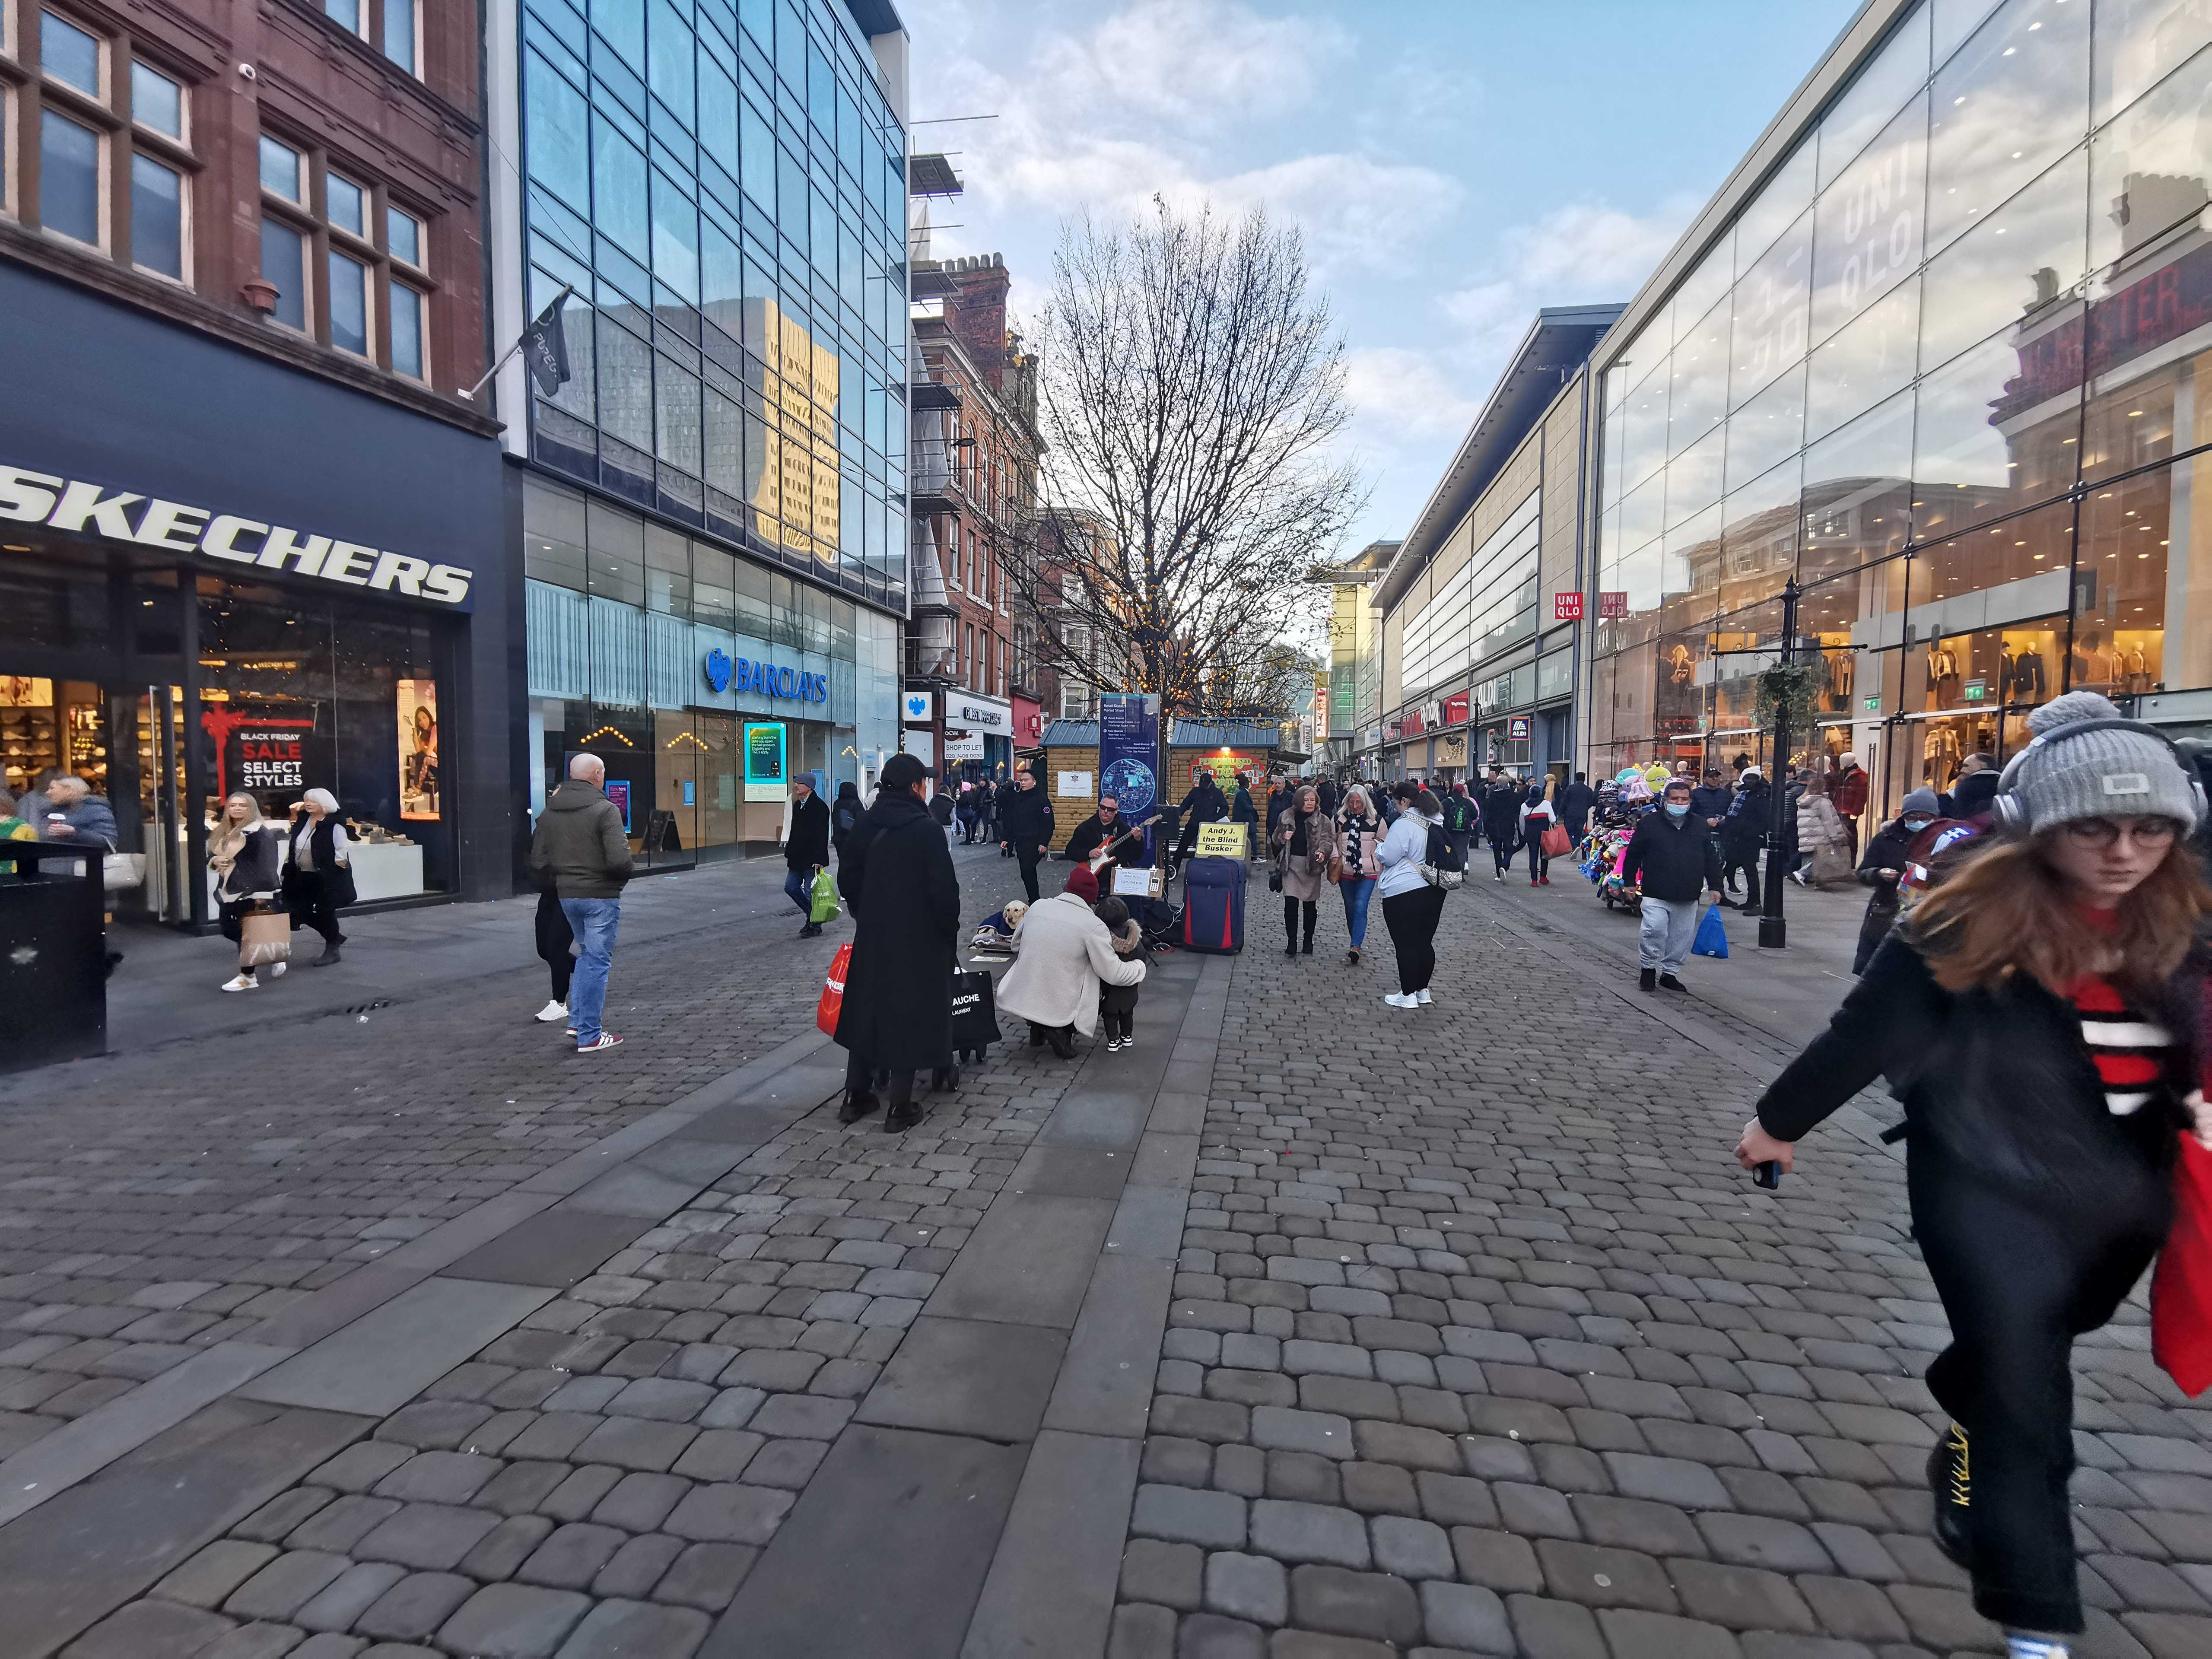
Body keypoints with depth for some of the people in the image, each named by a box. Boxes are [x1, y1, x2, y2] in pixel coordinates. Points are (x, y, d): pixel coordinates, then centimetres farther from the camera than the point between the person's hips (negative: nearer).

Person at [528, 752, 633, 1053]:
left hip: (567, 895, 6)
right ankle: (589, 1036, 6)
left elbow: (538, 861, 5)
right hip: (601, 895, -6)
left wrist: (559, 882, 16)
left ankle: (577, 1019, 23)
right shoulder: (605, 809, -14)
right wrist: (621, 879, -3)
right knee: (597, 962, 2)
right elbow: (619, 859, -23)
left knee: (587, 953, 24)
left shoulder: (549, 812, 6)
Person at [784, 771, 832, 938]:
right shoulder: (797, 805, 14)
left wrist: (818, 859, -23)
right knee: (791, 887, 10)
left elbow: (822, 835, -19)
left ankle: (815, 924, 12)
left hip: (812, 859, -9)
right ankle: (811, 914, 26)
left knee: (811, 893, -2)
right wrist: (790, 852, 17)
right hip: (797, 858, 9)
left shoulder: (819, 806, -14)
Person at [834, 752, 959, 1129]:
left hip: (871, 936, 6)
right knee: (909, 1014, 4)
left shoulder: (867, 826, 3)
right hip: (918, 939, -6)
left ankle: (856, 1097, 25)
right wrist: (950, 930, -4)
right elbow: (944, 888, -19)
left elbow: (847, 879, 9)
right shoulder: (927, 830, -16)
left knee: (866, 1009, 16)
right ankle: (900, 1107, 10)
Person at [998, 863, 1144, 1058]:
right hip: (1060, 1008, -5)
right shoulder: (1093, 925, -13)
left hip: (1019, 1000, 5)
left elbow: (1016, 945, 16)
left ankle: (1037, 1029, 20)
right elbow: (1114, 973, -10)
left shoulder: (1037, 906, 1)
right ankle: (1063, 1031, 3)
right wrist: (1140, 966, 9)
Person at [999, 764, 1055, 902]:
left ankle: (1034, 901, -6)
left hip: (1034, 844, -7)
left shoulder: (1041, 799, -8)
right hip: (1020, 843, 7)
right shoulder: (1016, 799, 13)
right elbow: (1010, 821, 19)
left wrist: (1044, 843, -17)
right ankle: (1034, 901, 21)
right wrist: (1007, 839, 12)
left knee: (1027, 871, -13)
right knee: (1028, 872, 12)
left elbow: (1048, 823, -12)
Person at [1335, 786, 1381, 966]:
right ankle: (1358, 941, 31)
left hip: (1368, 871, -3)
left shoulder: (1375, 820, -3)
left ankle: (1356, 947, -20)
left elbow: (1384, 843, 8)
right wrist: (1336, 856, -2)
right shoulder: (1340, 819, 1)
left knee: (1360, 908, -15)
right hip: (1346, 870, 3)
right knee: (1350, 908, 14)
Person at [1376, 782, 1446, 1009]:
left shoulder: (1405, 824, -17)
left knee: (1405, 945, 1)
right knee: (1425, 942, 15)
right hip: (1434, 891, 8)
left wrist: (1379, 848, 7)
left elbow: (1387, 857, -15)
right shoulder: (1436, 823, 10)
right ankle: (1422, 990, 24)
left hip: (1403, 893, -8)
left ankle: (1407, 995, 7)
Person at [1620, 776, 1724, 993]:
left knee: (1682, 936, 8)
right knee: (1654, 930, -15)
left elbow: (1712, 859, 15)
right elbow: (1633, 855, 4)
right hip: (1656, 895, -3)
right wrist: (1629, 882, 4)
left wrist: (1714, 887, 10)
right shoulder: (1649, 823, 0)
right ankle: (1648, 968, 5)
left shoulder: (1701, 826, 10)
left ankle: (1670, 973, 23)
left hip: (1688, 898, 4)